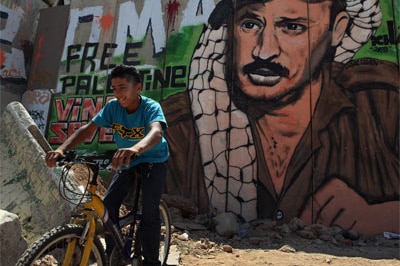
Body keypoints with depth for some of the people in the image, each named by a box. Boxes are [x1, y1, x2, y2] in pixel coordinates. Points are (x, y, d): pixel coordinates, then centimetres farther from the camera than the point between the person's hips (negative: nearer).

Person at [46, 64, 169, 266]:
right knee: (108, 205, -6)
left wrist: (135, 148, -70)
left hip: (153, 161, -4)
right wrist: (61, 149, -38)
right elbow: (88, 129, -21)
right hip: (128, 163, 4)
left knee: (149, 211, -16)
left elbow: (156, 132, -47)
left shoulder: (151, 107, -27)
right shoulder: (113, 106, -14)